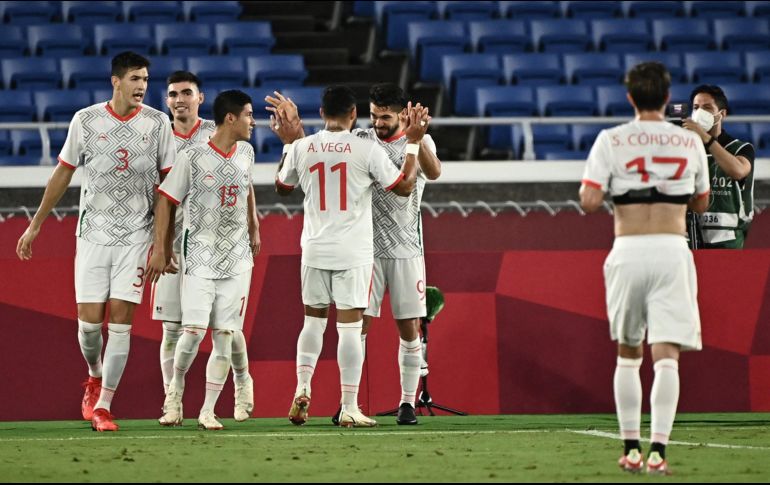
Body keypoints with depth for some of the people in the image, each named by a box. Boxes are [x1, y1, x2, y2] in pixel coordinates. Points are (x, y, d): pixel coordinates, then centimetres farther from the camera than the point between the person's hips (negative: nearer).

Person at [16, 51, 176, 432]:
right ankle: (94, 378, 29)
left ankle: (102, 406, 0)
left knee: (120, 320, -6)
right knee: (89, 321, -3)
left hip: (137, 235, 0)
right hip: (93, 233, 0)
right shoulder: (86, 120, 0)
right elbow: (63, 174, 9)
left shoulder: (157, 123, 0)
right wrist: (35, 225, 11)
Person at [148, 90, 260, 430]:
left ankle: (208, 412, 5)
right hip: (200, 258, -4)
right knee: (194, 331, -14)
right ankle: (175, 391, 11)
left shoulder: (245, 153, 7)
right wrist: (159, 249, -6)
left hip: (237, 260, 4)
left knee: (224, 337, 0)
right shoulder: (192, 158, -9)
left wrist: (253, 230, 28)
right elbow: (166, 200, -3)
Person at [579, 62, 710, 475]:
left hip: (628, 253, 0)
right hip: (672, 250, 0)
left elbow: (589, 202, -8)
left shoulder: (611, 141, 0)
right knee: (666, 357, -5)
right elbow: (700, 203, 18)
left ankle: (631, 449, 15)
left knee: (627, 355, 15)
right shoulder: (689, 142, 6)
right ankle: (658, 449, -18)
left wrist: (598, 181, 13)